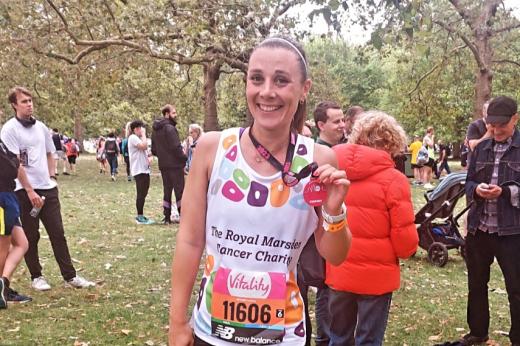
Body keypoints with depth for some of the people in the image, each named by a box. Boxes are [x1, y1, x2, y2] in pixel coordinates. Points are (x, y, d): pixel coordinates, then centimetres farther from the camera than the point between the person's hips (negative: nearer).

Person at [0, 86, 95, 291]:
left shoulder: (41, 127, 11)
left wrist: (52, 177, 8)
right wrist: (30, 191, -15)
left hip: (48, 189, 5)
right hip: (25, 191, -5)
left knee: (58, 233, 5)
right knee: (31, 236, 5)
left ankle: (70, 276, 10)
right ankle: (36, 277, 18)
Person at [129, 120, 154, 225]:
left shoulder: (139, 138, 22)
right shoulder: (133, 137, -9)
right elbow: (144, 146, -25)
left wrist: (147, 158, 8)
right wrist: (143, 134, -12)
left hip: (144, 169, 10)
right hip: (139, 170, -10)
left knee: (143, 193, 12)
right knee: (141, 194, -9)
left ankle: (141, 216, 19)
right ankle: (140, 217, -5)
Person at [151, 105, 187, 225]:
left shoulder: (155, 129, 13)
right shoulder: (170, 128, -15)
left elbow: (154, 150, 16)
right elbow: (176, 147, -19)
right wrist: (184, 158, -6)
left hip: (163, 165, 8)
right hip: (175, 164, -8)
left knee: (167, 190, 13)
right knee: (179, 190, -3)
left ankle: (167, 217, 15)